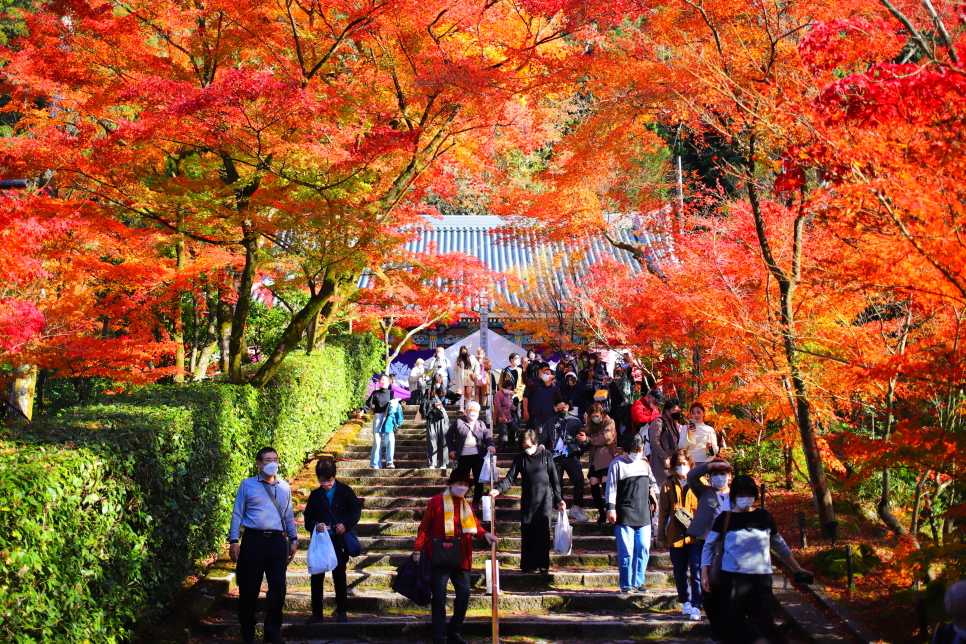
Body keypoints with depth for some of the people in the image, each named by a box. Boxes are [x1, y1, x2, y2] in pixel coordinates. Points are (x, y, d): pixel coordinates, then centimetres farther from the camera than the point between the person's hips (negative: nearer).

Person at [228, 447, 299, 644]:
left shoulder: (284, 487, 15)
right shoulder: (248, 485, 6)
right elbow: (237, 514, 5)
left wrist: (293, 539, 15)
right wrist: (234, 541, -2)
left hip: (277, 541, 2)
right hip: (253, 540, -2)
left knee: (278, 587, -3)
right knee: (249, 588, 2)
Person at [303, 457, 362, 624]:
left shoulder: (344, 491, 1)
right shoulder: (315, 495, 7)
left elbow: (356, 509, 2)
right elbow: (307, 517, 9)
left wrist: (346, 524, -12)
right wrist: (314, 525, -13)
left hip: (339, 540, -2)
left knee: (340, 576, 6)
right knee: (317, 577, 2)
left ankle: (342, 611, 15)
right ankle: (317, 612, 8)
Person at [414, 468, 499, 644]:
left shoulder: (466, 505, 12)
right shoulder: (437, 501, -5)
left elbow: (475, 526, 12)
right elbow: (424, 527, -5)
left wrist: (485, 534, -9)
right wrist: (418, 549, -10)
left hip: (461, 558, 5)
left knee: (464, 594, 6)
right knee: (439, 596, -1)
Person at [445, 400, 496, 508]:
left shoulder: (481, 424, 12)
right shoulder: (458, 423, 6)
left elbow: (488, 436, 2)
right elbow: (449, 436, 12)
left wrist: (490, 445, -19)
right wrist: (451, 449, 2)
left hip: (478, 457, 2)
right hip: (463, 457, -2)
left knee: (479, 481, 5)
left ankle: (476, 501, 20)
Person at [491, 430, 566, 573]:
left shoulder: (546, 455, 1)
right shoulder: (520, 457, 5)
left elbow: (554, 479, 6)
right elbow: (510, 478, 2)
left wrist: (559, 499, 6)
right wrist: (498, 490, -15)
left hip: (544, 499, -2)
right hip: (527, 500, 2)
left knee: (543, 531, -8)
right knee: (527, 533, 0)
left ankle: (542, 564, -2)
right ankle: (527, 565, 7)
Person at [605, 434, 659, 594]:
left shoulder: (644, 464, 17)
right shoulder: (618, 464, 0)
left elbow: (652, 482, 31)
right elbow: (611, 487, -4)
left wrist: (654, 492, 10)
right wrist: (611, 508, -11)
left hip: (643, 514, 6)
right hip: (624, 515, -5)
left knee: (643, 549, 3)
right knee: (626, 550, -6)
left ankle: (638, 582, 13)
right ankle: (626, 585, 0)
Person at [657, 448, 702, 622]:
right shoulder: (668, 485, 6)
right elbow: (663, 512, 8)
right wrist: (661, 534, 6)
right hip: (676, 535, 2)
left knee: (697, 572, -8)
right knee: (679, 573, 11)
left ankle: (696, 607, -5)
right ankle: (685, 602, 28)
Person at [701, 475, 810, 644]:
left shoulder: (764, 517, 8)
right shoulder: (724, 519, 3)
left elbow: (780, 546, 20)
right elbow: (709, 546, 8)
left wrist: (797, 568, 23)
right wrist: (704, 573, -4)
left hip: (761, 579, 1)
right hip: (732, 579, -1)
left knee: (764, 627, -6)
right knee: (735, 627, 2)